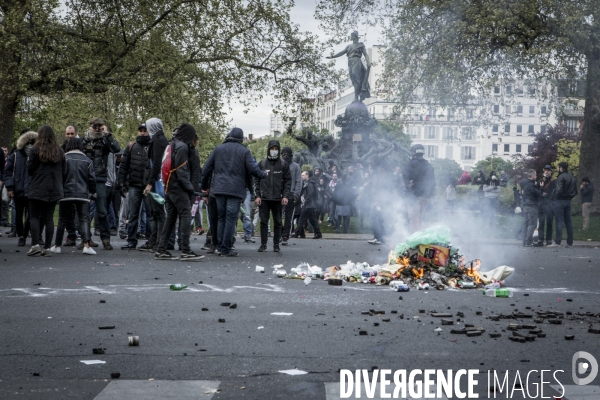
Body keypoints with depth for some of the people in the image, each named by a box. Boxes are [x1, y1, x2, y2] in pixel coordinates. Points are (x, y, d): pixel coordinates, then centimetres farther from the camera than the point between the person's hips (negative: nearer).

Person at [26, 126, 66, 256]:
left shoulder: (35, 150, -8)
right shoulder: (59, 151, 4)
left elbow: (30, 169, -5)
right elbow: (64, 171, 9)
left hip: (38, 189, -4)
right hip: (54, 189, 4)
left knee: (34, 216, 4)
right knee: (49, 218, 7)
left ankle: (35, 245, -9)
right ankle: (47, 247, 5)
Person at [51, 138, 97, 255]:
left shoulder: (64, 159, 0)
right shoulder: (87, 160, 5)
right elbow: (91, 178, 4)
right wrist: (92, 192, 16)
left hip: (66, 194, 0)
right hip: (83, 195, 0)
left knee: (62, 220, 9)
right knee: (84, 219, -1)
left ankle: (57, 246, 14)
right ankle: (86, 245, -15)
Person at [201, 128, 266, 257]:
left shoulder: (218, 149, 10)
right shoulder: (244, 151, 0)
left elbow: (206, 169, 9)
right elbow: (253, 169, -5)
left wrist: (204, 188, 17)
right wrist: (264, 175, 15)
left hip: (219, 189, 4)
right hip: (235, 190, -4)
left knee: (221, 218, 13)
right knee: (231, 219, -1)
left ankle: (220, 247, 13)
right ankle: (226, 249, -3)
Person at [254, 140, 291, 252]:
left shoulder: (283, 164, 5)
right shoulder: (262, 164, 7)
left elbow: (288, 181, 4)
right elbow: (256, 180, 7)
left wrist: (285, 196, -6)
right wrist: (257, 195, -2)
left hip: (278, 198, 0)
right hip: (264, 198, 0)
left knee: (277, 222, 4)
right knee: (263, 222, 1)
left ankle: (276, 244, 11)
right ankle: (263, 244, 6)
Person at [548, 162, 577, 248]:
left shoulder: (561, 177, -12)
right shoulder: (572, 178, 13)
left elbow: (559, 190, -21)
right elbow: (575, 192, 14)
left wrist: (554, 196, -5)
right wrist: (569, 197, 16)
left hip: (560, 201, -7)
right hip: (568, 201, 7)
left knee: (559, 221, -7)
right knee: (568, 221, 9)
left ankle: (557, 242, -9)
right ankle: (569, 242, 10)